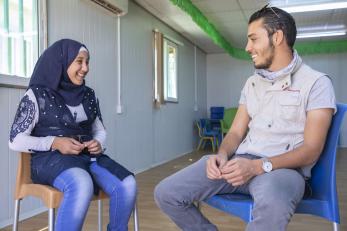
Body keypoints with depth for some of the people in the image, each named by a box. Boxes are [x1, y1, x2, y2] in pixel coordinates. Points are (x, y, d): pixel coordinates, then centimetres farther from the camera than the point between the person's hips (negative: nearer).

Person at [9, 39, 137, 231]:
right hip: (50, 158, -4)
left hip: (88, 156, 5)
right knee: (82, 185, -39)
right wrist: (55, 143, -17)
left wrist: (98, 144, -6)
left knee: (127, 184, -23)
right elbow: (15, 141, -3)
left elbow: (100, 131, 19)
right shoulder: (37, 94, -2)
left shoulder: (88, 95, 12)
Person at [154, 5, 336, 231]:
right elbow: (236, 132, 14)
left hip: (284, 168, -5)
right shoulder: (252, 83, 17)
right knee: (166, 193, -12)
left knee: (272, 204, -43)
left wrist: (259, 166, -23)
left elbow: (311, 150, -10)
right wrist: (222, 155, -9)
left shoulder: (316, 82, -2)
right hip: (240, 161, 5)